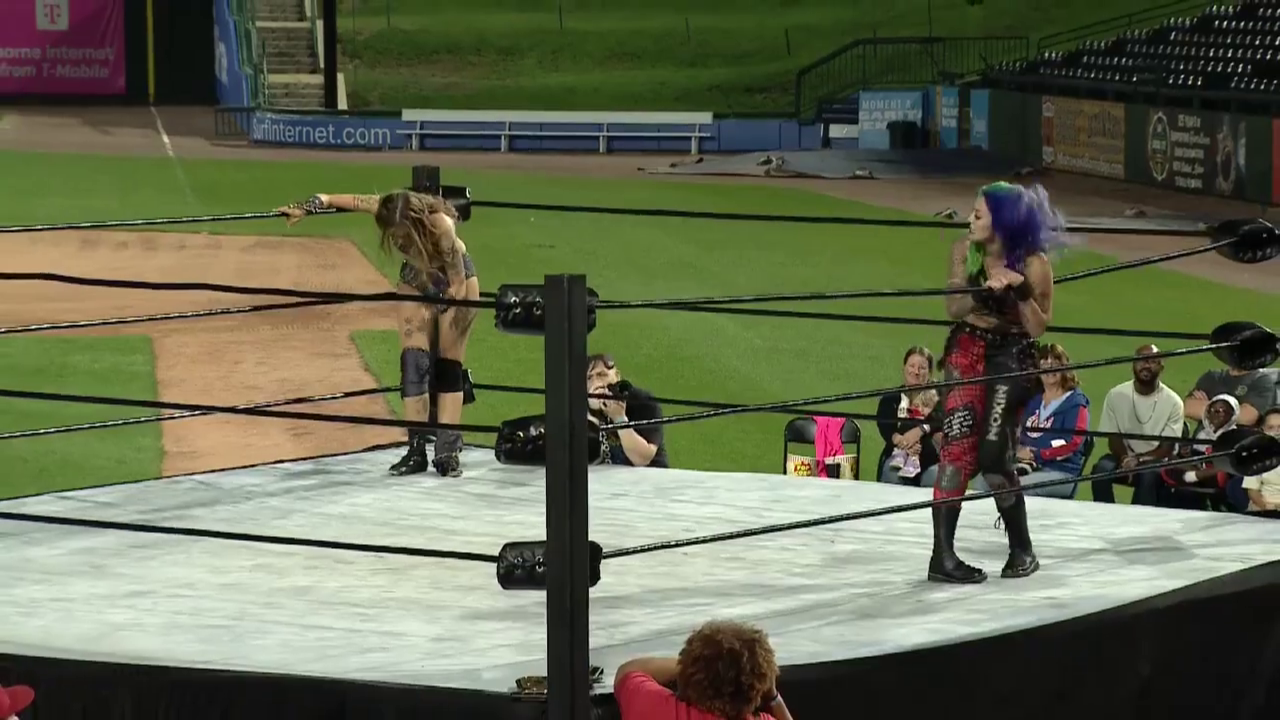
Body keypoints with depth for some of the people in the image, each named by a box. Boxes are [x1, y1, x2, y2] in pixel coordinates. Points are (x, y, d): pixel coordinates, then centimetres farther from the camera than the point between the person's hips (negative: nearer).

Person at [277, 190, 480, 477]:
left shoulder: (441, 225, -41)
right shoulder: (385, 210, -32)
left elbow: (458, 281, -30)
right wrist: (305, 209, -13)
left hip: (456, 277, -3)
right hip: (417, 278, 3)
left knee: (450, 362, -5)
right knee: (413, 362, -5)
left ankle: (448, 451, -4)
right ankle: (416, 449, -4)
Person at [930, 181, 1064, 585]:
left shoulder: (1033, 263, -13)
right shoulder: (965, 252, -2)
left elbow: (1038, 328, -11)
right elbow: (953, 309, -5)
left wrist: (1021, 291, -28)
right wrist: (983, 292, -25)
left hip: (1012, 355, -3)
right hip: (967, 350, 3)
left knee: (992, 454, -12)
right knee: (959, 445, -10)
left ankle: (1022, 550, 6)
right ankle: (942, 553, -12)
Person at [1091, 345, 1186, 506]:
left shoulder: (1173, 402, -10)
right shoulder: (1116, 395, -4)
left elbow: (1166, 449, -9)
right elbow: (1113, 439, -1)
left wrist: (1138, 460, -26)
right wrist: (1126, 460, -23)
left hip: (1155, 462, -2)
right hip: (1123, 457, 2)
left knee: (1149, 475, -36)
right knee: (1102, 469, -30)